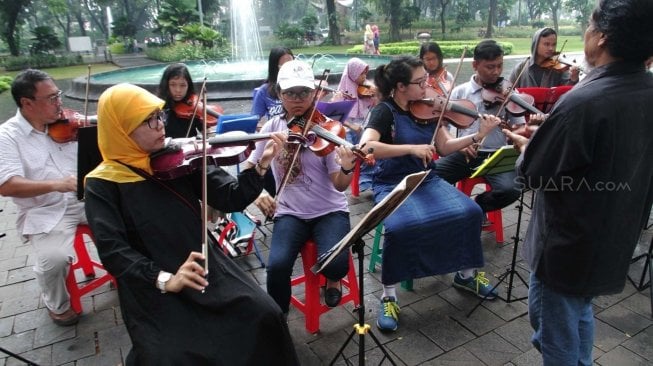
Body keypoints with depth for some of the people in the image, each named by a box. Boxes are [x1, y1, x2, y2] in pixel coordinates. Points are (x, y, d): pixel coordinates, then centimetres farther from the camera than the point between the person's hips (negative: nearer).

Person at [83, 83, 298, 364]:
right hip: (153, 291, -2)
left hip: (207, 268, 3)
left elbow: (231, 199, -4)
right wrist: (163, 279, -26)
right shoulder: (102, 184, -5)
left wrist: (260, 164, -19)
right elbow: (113, 251, -13)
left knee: (264, 315, -14)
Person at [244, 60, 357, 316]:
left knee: (336, 264, -25)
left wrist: (347, 169, -36)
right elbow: (249, 169, 8)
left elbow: (339, 185, -14)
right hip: (290, 213, 2)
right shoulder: (272, 128, -1)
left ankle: (332, 280, 15)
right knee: (277, 266, -23)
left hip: (330, 211, -1)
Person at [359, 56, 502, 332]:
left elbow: (445, 146, 7)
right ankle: (389, 296, -11)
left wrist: (479, 135, -5)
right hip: (392, 185, -5)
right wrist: (411, 148, -32)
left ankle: (466, 274, 13)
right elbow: (365, 147, -30)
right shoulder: (384, 112, -13)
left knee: (470, 212, -14)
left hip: (426, 180, 6)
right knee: (400, 227, -34)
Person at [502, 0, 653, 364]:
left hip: (567, 245, -8)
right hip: (616, 239, 8)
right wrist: (546, 138, 8)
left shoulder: (583, 101, -29)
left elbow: (533, 174, -20)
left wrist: (525, 145, 1)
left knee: (556, 330, 14)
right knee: (580, 312, 29)